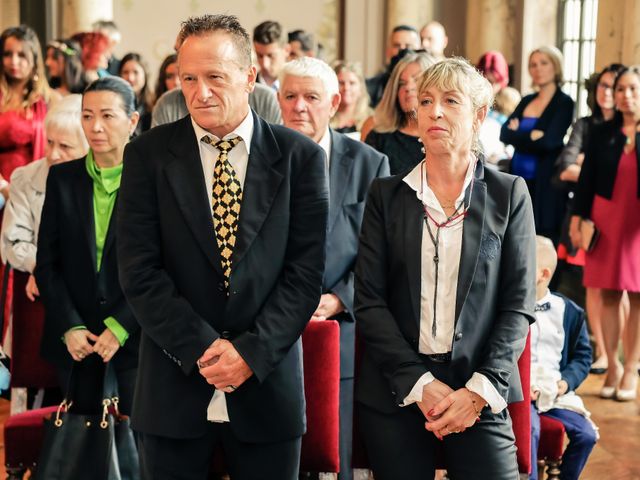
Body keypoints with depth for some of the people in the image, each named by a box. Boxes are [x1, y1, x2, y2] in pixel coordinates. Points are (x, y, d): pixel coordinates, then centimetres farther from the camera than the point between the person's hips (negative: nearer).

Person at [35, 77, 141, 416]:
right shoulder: (62, 177, 5)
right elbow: (47, 262, 5)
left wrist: (121, 326, -11)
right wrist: (69, 327, -5)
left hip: (134, 333, -3)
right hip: (74, 337, 3)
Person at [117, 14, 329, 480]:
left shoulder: (300, 156, 0)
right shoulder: (148, 155, 0)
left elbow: (306, 270, -3)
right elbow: (139, 271, -5)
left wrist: (253, 352, -12)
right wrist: (203, 349, -12)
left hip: (268, 383, 0)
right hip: (174, 385, 0)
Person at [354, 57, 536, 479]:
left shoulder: (509, 194, 4)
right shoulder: (387, 195, 5)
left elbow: (518, 304, 0)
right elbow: (369, 300, -1)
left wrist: (480, 390, -11)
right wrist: (420, 384, -11)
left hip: (480, 395, -1)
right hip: (395, 393, 1)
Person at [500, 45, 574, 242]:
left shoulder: (564, 102, -4)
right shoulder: (527, 101, 14)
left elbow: (548, 142, -16)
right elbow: (504, 134, 2)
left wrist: (517, 135, -4)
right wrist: (530, 136, -13)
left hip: (545, 183, -6)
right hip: (519, 180, 6)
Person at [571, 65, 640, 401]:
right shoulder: (601, 134, 7)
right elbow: (586, 178, 7)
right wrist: (578, 218, 2)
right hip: (607, 221, 2)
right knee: (609, 296, 3)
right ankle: (612, 367, 11)